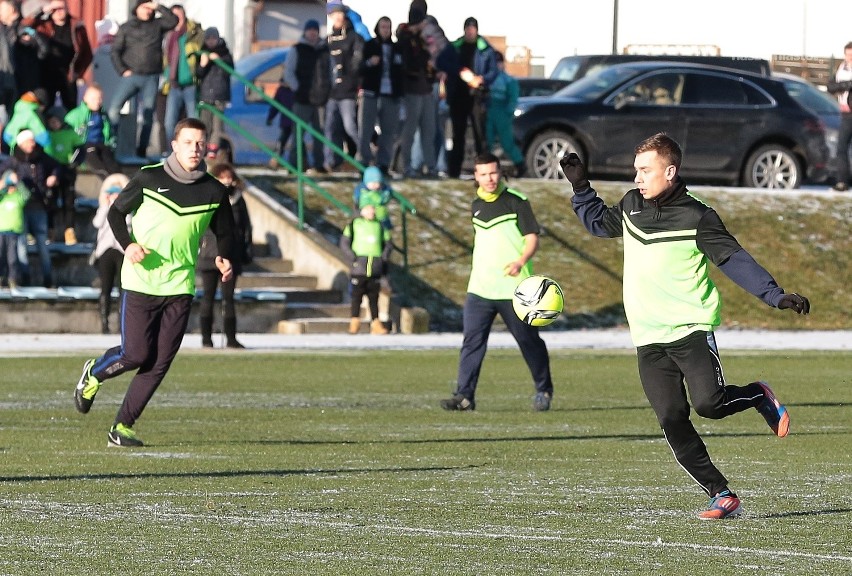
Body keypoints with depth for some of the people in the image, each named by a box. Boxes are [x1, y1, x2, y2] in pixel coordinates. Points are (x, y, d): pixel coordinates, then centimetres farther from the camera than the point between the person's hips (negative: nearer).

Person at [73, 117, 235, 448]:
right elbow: (116, 213, 5)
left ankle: (123, 426, 8)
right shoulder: (149, 179, -4)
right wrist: (127, 244, -13)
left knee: (160, 363, -2)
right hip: (140, 282, -3)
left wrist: (223, 258, -4)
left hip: (180, 287, 3)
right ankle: (93, 374, 27)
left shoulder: (214, 192, 3)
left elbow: (224, 232, 17)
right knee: (135, 354, -6)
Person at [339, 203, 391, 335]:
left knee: (374, 297, 3)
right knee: (357, 296, -3)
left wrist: (384, 259, 5)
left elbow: (388, 244, 20)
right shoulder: (354, 224, 5)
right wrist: (352, 257, -9)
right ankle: (354, 324, 2)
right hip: (358, 268, -3)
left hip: (375, 269, 3)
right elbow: (344, 243, 1)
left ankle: (376, 325, 3)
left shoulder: (379, 226, 14)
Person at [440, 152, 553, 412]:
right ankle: (464, 395, -8)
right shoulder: (476, 205, 12)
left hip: (513, 289, -5)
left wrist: (521, 261, -27)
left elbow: (532, 237, -10)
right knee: (472, 340, -6)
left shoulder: (516, 201, -6)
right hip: (479, 288, 5)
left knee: (528, 340, 5)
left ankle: (544, 390, 22)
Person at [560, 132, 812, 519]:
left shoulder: (696, 218, -7)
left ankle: (758, 397, 12)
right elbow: (599, 224, 31)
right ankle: (721, 495, 1)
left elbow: (735, 260, -10)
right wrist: (580, 187, 21)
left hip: (691, 328, -5)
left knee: (709, 403, -22)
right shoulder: (632, 206, 11)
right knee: (672, 422, -6)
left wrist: (777, 296, -19)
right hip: (648, 338, 5)